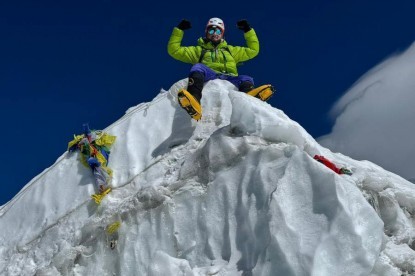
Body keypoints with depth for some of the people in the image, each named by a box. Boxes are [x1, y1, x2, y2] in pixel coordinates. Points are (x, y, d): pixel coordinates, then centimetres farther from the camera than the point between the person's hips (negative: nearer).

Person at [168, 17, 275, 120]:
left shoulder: (231, 50, 39)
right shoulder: (199, 50, 32)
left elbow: (253, 50, 38)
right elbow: (174, 50, 27)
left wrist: (248, 30, 33)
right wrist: (179, 30, 22)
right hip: (209, 77, -2)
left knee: (246, 80, -27)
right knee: (197, 67, -32)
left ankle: (248, 93, -67)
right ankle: (193, 100, -63)